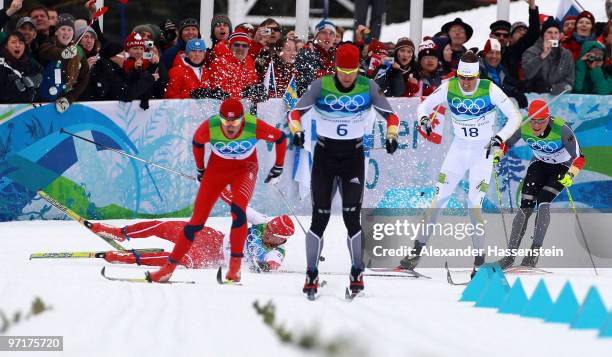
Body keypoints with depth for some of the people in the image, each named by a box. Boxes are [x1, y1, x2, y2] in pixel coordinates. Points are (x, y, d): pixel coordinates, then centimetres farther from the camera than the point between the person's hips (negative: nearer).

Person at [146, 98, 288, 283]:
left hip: (245, 168, -1)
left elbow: (280, 138, -12)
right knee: (197, 220, -3)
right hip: (217, 167, 1)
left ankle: (235, 264, -17)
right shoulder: (209, 127, -27)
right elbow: (197, 142, -3)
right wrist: (200, 169, 9)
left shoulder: (254, 127, -31)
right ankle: (170, 266, 9)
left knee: (238, 209, -30)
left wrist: (278, 168, -3)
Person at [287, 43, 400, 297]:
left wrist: (391, 136, -23)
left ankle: (357, 273, 7)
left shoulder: (368, 87, -5)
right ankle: (312, 274, 10)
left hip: (353, 157, 0)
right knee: (320, 217, -3)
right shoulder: (321, 86, -8)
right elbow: (295, 113, -10)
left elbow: (391, 116, -3)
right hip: (324, 155, 0)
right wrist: (297, 131, -31)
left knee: (351, 216, -8)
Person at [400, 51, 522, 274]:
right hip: (459, 148, 3)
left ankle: (480, 261, 0)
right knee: (439, 198, -4)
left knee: (474, 205, -11)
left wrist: (499, 138, -26)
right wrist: (424, 119, -20)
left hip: (484, 151, -3)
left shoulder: (490, 90, -18)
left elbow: (515, 117, -12)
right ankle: (418, 250, 5)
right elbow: (425, 105, 3)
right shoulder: (448, 88, -10)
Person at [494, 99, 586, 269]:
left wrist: (571, 174, -48)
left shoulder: (561, 130, -33)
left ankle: (535, 253, -17)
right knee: (526, 206, -11)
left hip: (562, 168, -3)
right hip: (539, 164, 3)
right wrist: (498, 156, -20)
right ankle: (510, 254, -5)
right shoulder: (523, 128, -22)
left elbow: (579, 158, -31)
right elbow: (507, 143, -2)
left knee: (543, 202, -23)